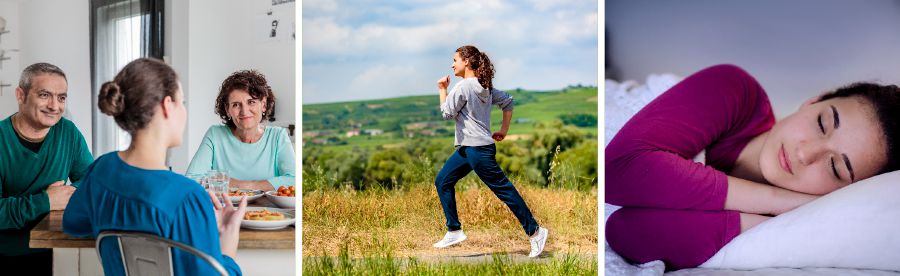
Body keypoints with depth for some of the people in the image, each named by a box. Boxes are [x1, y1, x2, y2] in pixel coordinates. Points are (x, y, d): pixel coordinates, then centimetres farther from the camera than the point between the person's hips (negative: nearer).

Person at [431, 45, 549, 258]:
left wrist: (442, 90, 0)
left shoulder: (463, 87, -15)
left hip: (478, 148, -10)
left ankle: (535, 232, 0)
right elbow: (508, 101, 18)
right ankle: (454, 232, 15)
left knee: (504, 189, -6)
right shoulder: (484, 87, 13)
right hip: (466, 148, 10)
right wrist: (504, 130, 19)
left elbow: (447, 113, -11)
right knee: (442, 181, 12)